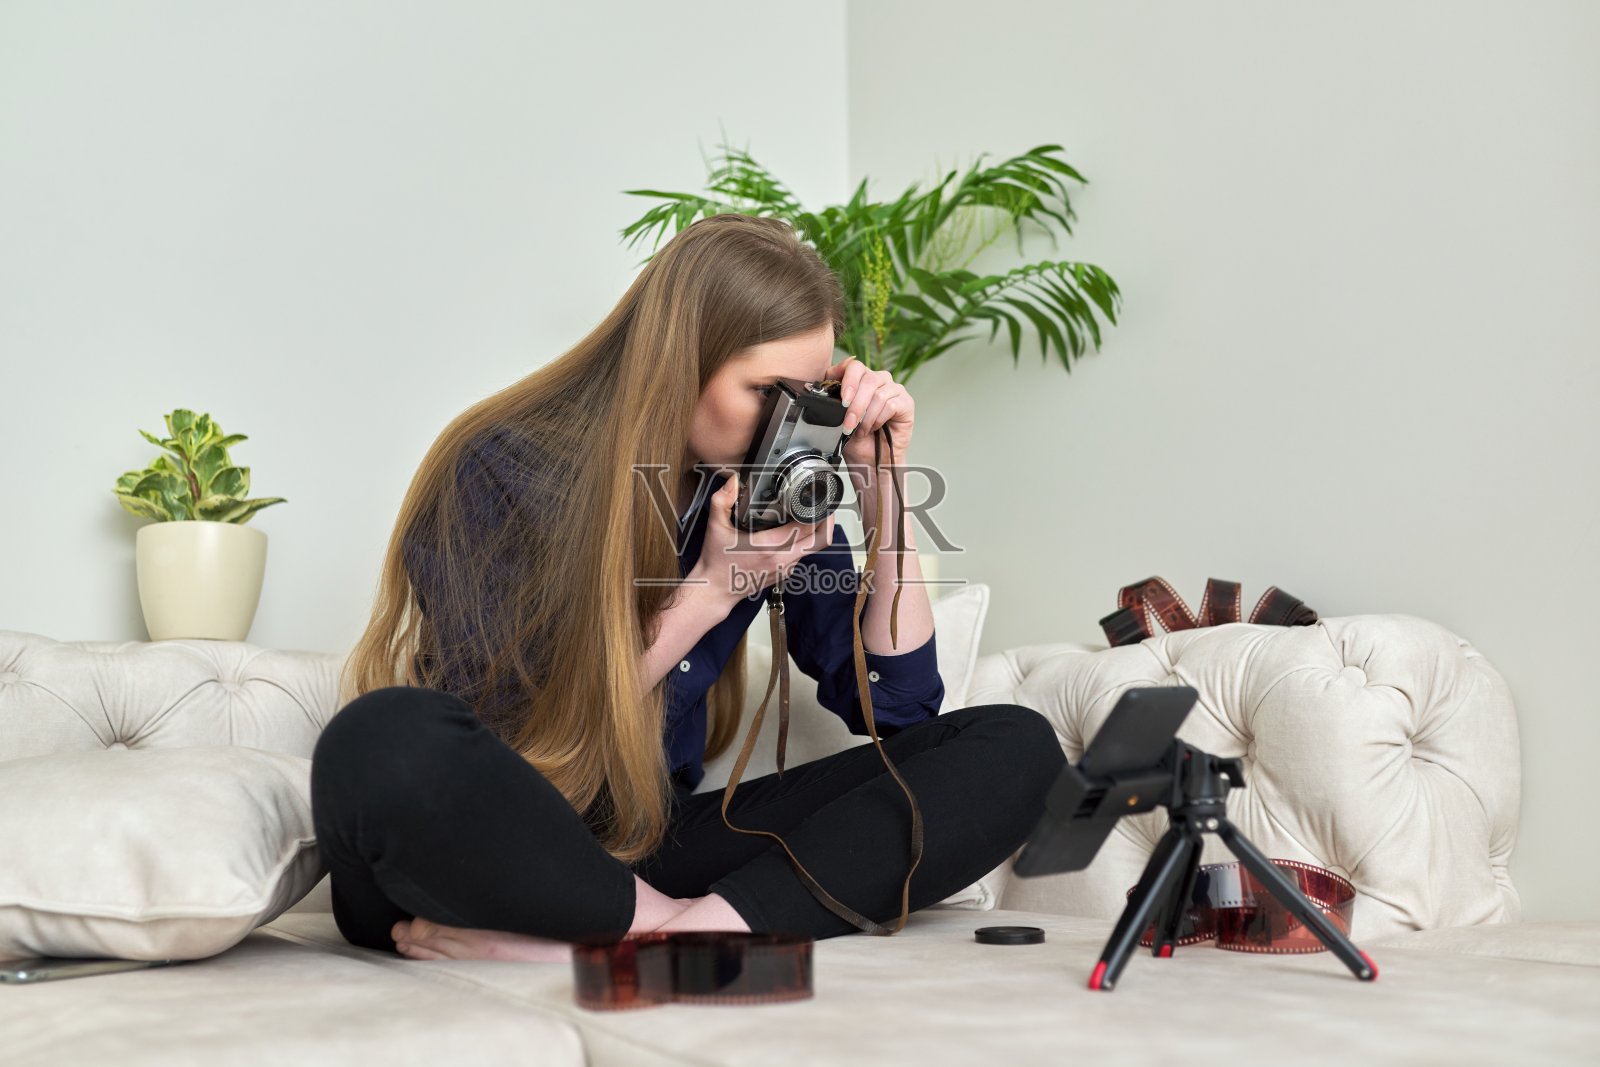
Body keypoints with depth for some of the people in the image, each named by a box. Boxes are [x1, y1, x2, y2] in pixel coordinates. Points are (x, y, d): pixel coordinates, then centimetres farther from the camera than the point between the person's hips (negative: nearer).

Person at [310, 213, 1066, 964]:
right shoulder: (502, 473, -10)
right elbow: (518, 741, -12)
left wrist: (881, 489, -7)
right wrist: (713, 591, -17)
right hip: (491, 858, -4)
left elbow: (899, 705, 2)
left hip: (650, 854, 5)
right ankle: (677, 933, -20)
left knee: (1013, 748, -13)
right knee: (388, 742, -40)